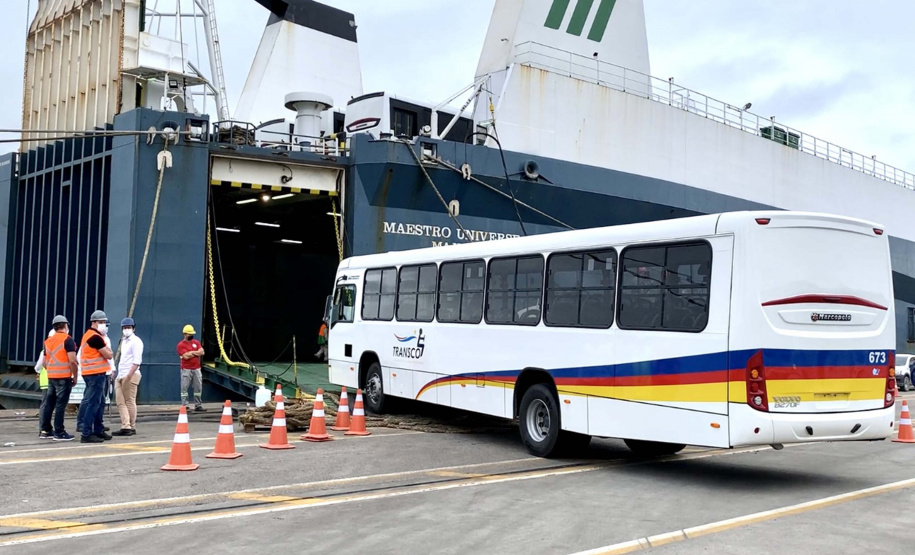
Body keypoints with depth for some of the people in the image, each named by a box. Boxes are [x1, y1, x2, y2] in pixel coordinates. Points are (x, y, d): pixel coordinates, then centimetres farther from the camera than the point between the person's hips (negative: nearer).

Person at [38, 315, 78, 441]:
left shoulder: (48, 341, 15)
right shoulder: (67, 340, -8)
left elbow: (45, 362, 18)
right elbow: (72, 361, -15)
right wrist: (75, 377, -7)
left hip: (51, 376, 7)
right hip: (64, 377, -7)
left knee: (49, 403, 12)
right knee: (61, 404, -5)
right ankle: (59, 433, -4)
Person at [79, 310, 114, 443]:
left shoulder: (88, 335, 17)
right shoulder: (95, 337, -15)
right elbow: (109, 355, -14)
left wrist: (106, 350, 4)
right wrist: (109, 351, 6)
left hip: (93, 373, 11)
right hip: (96, 374, -11)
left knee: (99, 402, 17)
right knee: (93, 404, -9)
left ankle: (98, 430, 24)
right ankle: (86, 434, -8)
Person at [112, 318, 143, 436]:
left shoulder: (136, 341, -6)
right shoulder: (123, 341, 20)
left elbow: (137, 361, -15)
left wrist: (129, 376, -21)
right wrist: (120, 375, 17)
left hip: (131, 375, -8)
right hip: (120, 375, 8)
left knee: (130, 402, -4)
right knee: (121, 402, 2)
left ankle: (131, 427, 2)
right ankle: (125, 427, 1)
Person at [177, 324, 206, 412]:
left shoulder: (196, 342, 12)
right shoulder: (181, 345, -5)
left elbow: (201, 352, -1)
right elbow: (186, 356, -17)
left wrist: (191, 352, -10)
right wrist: (196, 353, -5)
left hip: (196, 369, 5)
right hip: (186, 370, -5)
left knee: (198, 388, 7)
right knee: (184, 388, -5)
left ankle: (198, 405, 14)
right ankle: (184, 406, -4)